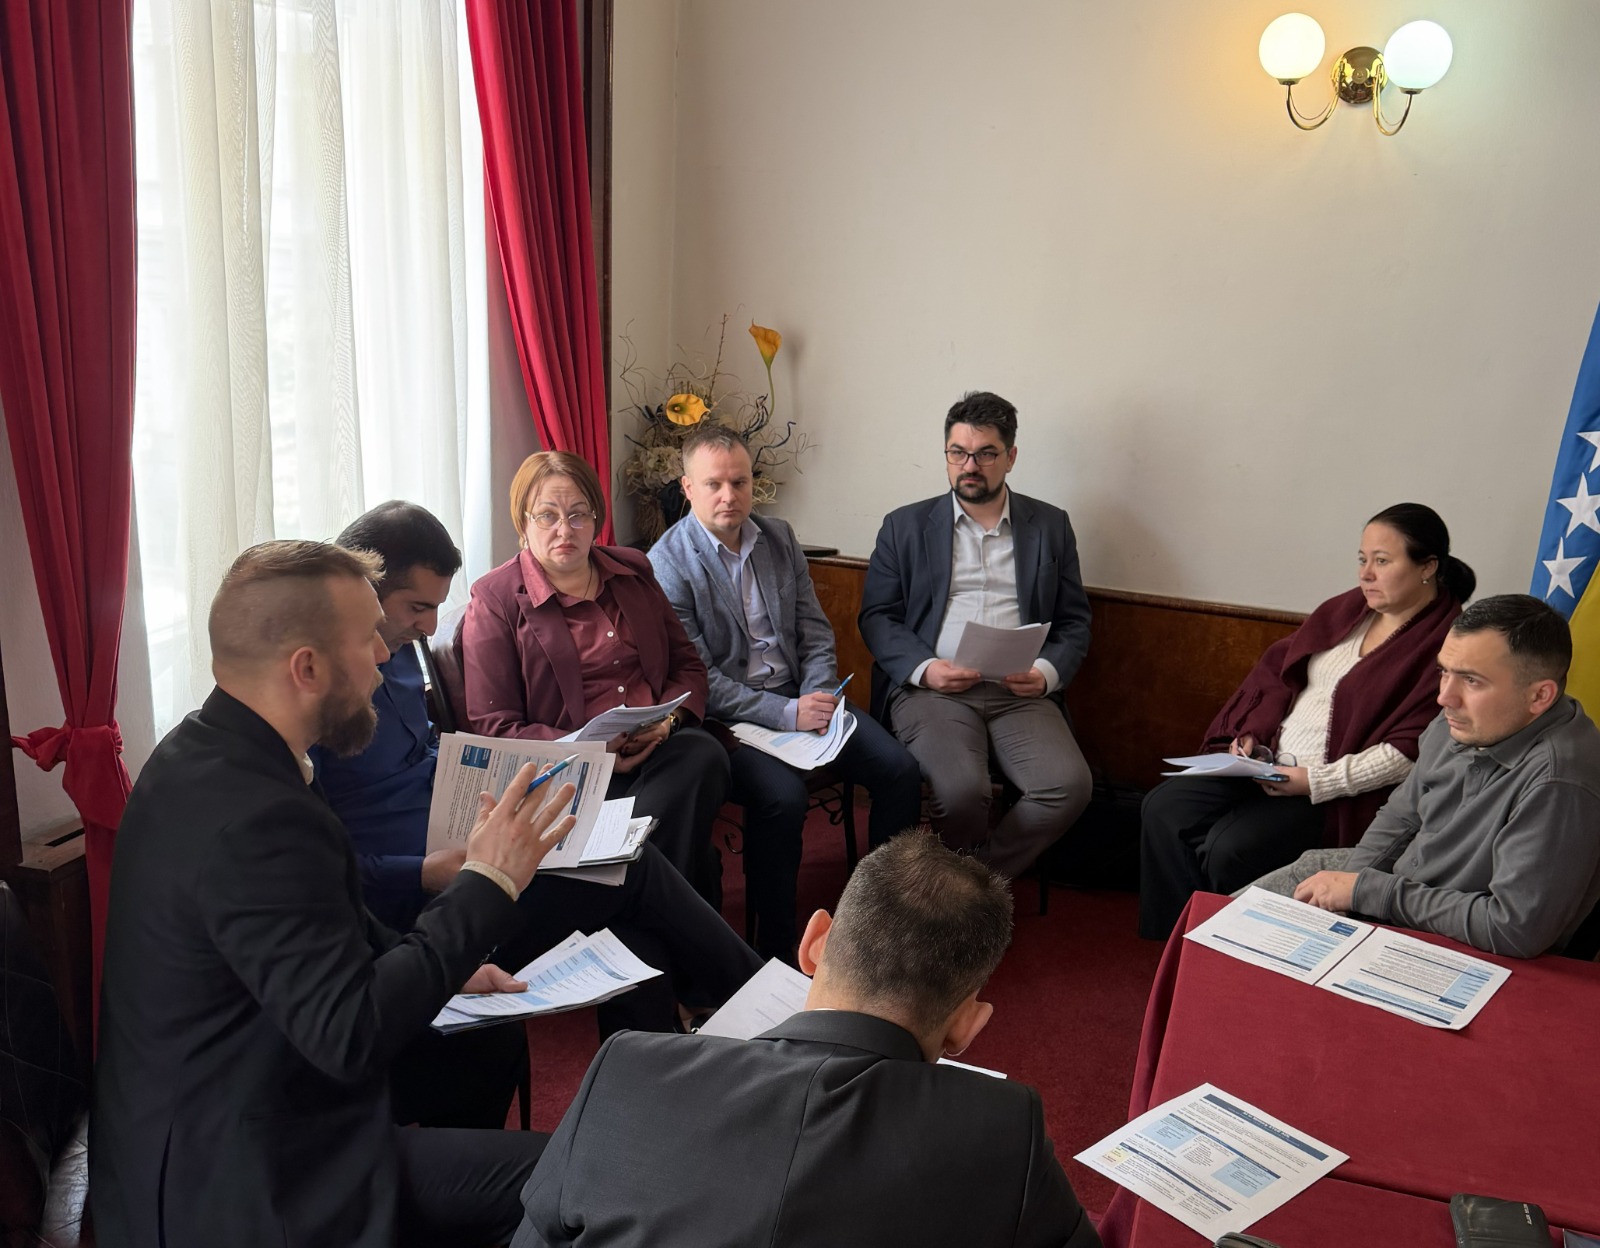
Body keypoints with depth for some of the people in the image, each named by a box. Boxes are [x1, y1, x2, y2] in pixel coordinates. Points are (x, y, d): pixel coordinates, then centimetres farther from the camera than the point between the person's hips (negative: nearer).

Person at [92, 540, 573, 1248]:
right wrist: (487, 883, -21)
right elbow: (352, 1035, -29)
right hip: (240, 1190, -9)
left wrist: (439, 965, 8)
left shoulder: (202, 756, 2)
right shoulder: (252, 816, -29)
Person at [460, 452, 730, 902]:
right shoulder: (494, 600, 3)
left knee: (703, 755, -30)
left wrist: (668, 717, -3)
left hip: (661, 746, 5)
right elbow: (494, 728, -2)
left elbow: (688, 664, 21)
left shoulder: (631, 571, 18)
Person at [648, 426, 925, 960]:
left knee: (900, 769, -11)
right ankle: (776, 952, -12)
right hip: (726, 716, -6)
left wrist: (819, 698, -6)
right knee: (782, 794, -32)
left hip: (797, 697, 6)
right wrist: (786, 714, -20)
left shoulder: (779, 538, 10)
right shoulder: (668, 562, -9)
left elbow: (814, 631, 13)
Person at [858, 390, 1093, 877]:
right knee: (960, 790, -30)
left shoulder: (1050, 526, 16)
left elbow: (1074, 621, 14)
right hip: (931, 687, -2)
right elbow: (876, 617, 8)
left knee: (1069, 785, -25)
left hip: (1020, 691, 2)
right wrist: (923, 668, -10)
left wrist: (1047, 672, -6)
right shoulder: (905, 526, 13)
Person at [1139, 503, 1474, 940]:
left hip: (1340, 793, -7)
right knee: (1163, 808, -9)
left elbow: (1410, 752, -18)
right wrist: (1253, 734, 1)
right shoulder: (1349, 608, 11)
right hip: (1269, 761, 8)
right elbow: (1278, 671, 17)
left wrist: (1316, 782, -20)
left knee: (1230, 848, -26)